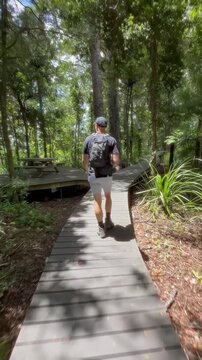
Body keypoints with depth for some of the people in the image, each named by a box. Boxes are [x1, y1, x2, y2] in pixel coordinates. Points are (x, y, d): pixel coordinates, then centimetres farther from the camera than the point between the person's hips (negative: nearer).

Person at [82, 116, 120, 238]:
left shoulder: (89, 139, -2)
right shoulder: (112, 140, -5)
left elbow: (84, 160, 0)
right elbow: (116, 160, -14)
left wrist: (86, 170, 21)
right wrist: (116, 166, 10)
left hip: (93, 175, 0)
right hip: (107, 175, 0)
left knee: (97, 201, 10)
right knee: (108, 196, 25)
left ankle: (101, 228, 18)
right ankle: (108, 221, 30)